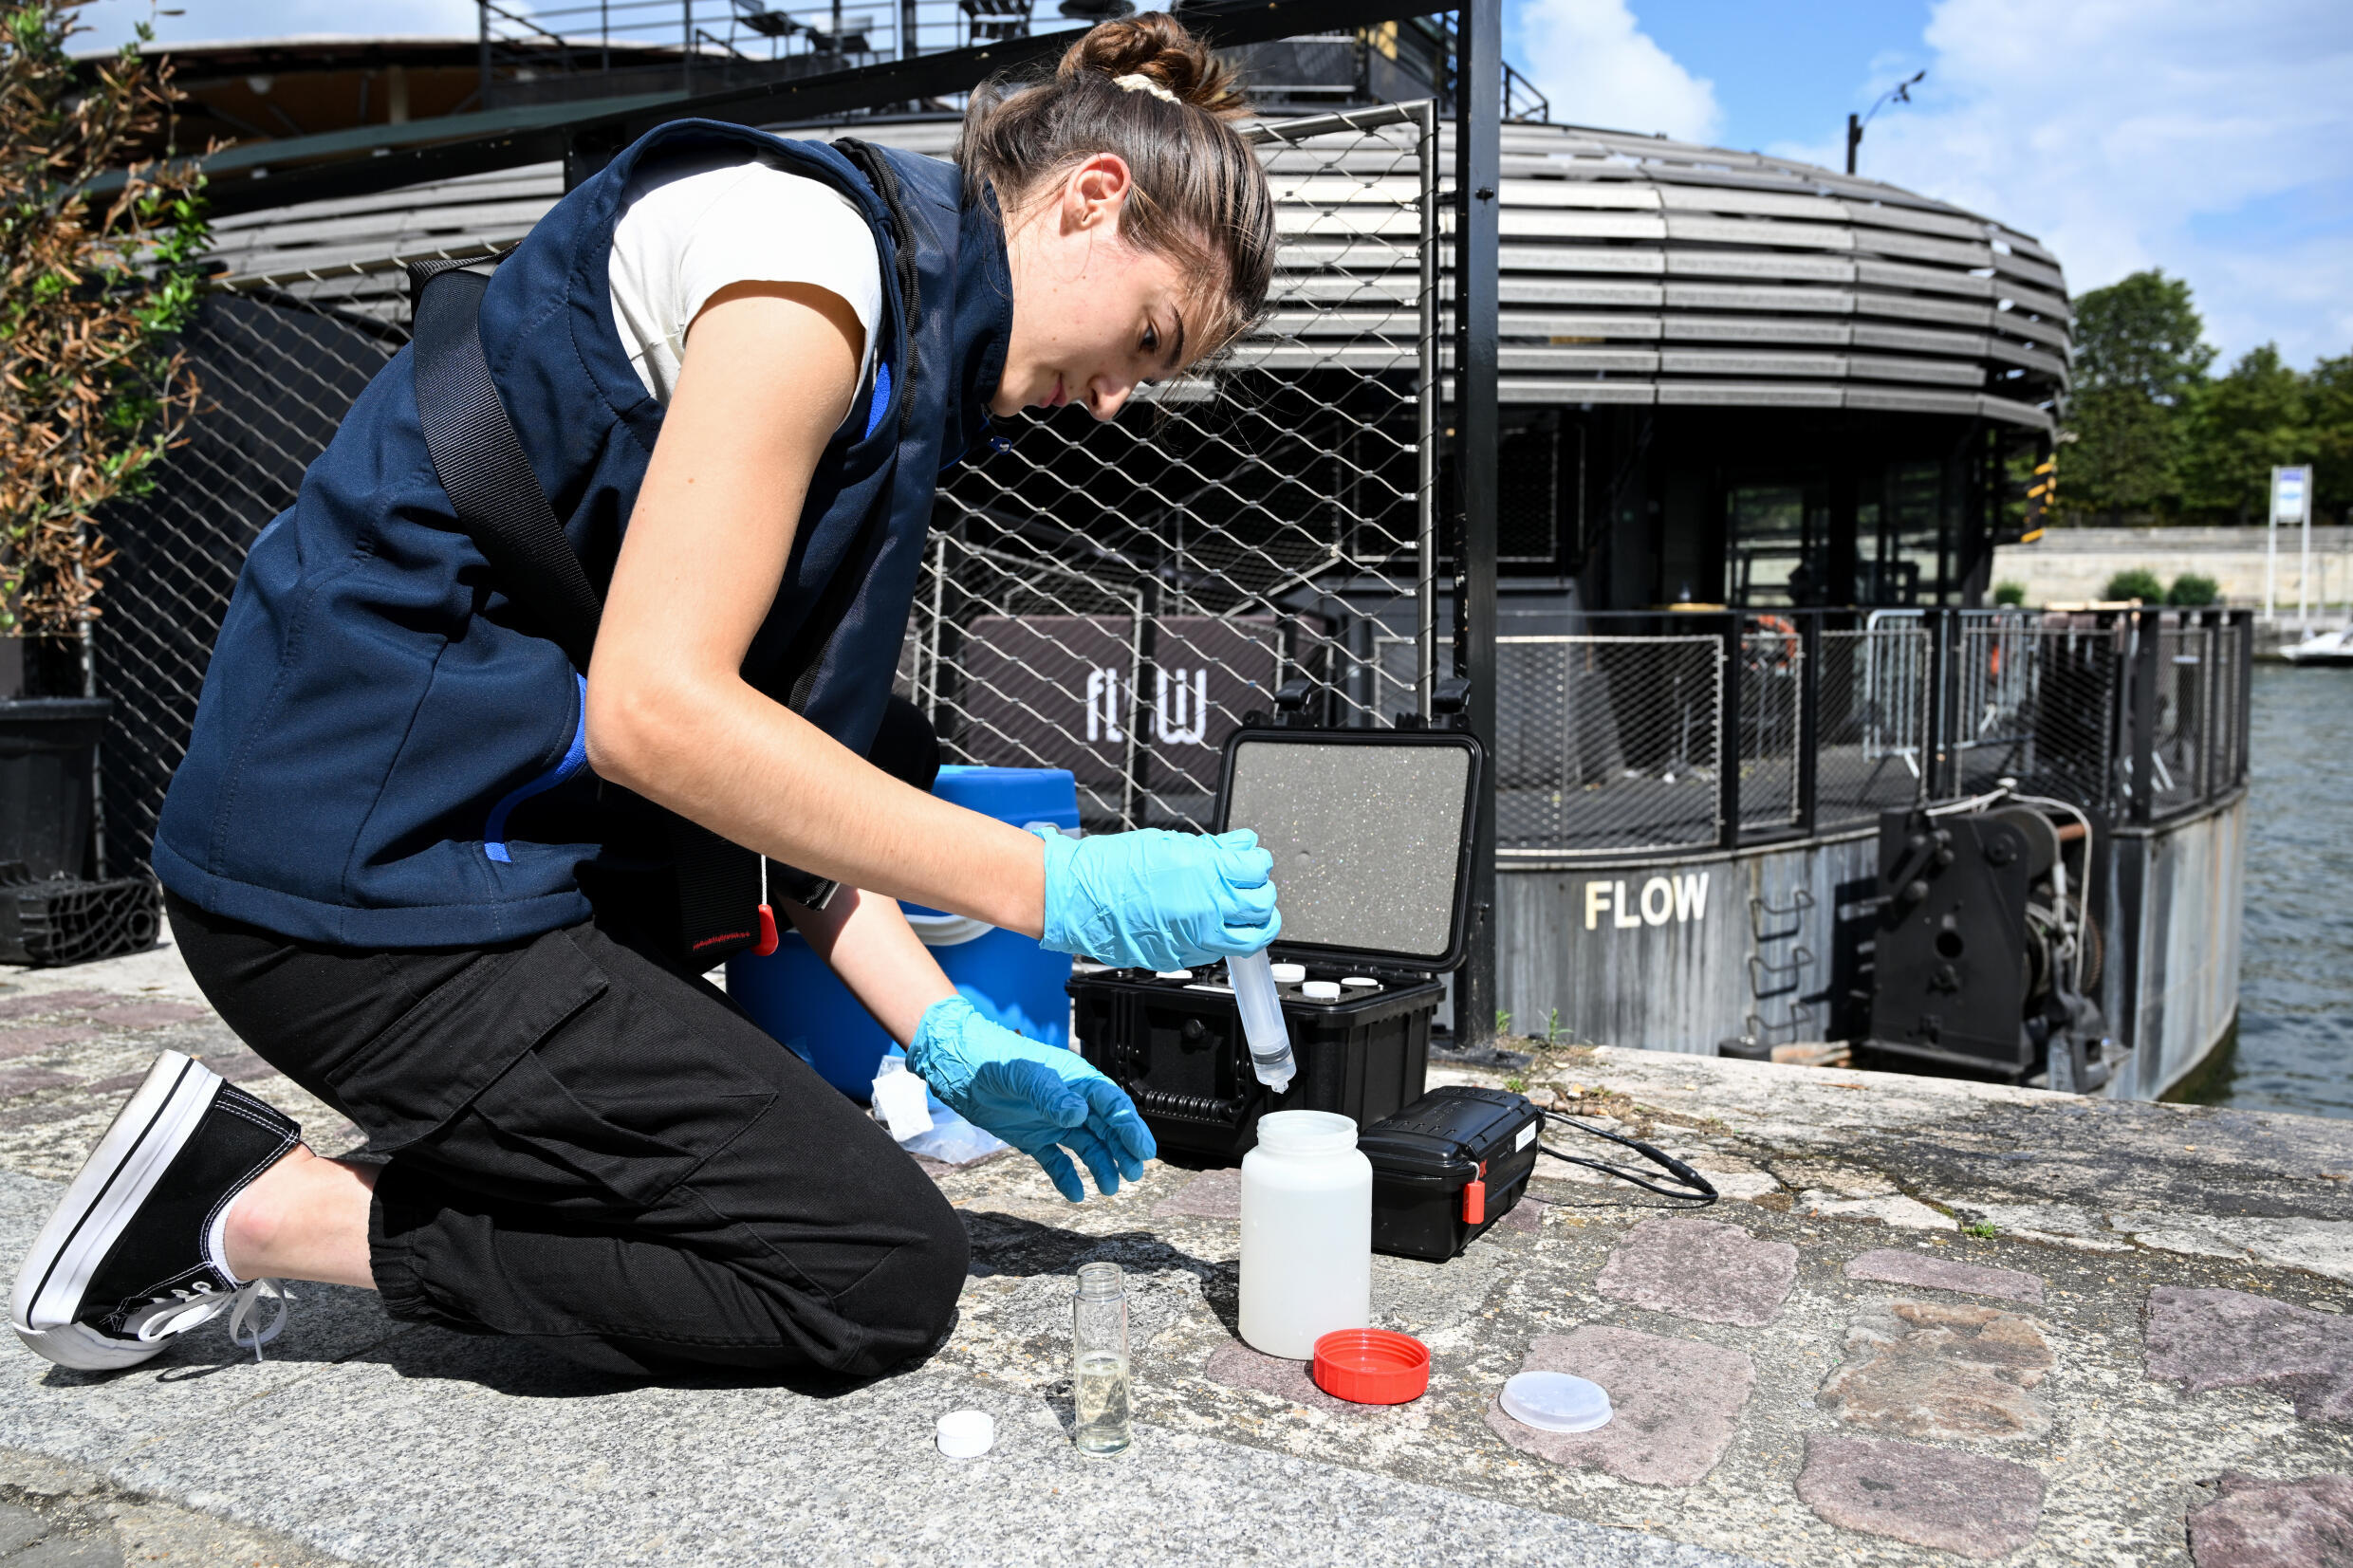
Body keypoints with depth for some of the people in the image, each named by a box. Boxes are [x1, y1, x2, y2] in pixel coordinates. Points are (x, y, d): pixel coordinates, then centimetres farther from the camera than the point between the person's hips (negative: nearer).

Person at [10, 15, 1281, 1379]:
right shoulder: (812, 236, -14)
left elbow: (776, 759, 12)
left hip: (526, 855, 10)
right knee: (891, 1271, -6)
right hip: (382, 866, -10)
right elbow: (656, 709, -23)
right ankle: (275, 1207, -2)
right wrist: (1053, 889, -18)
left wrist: (954, 1043, 5)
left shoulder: (898, 340, 16)